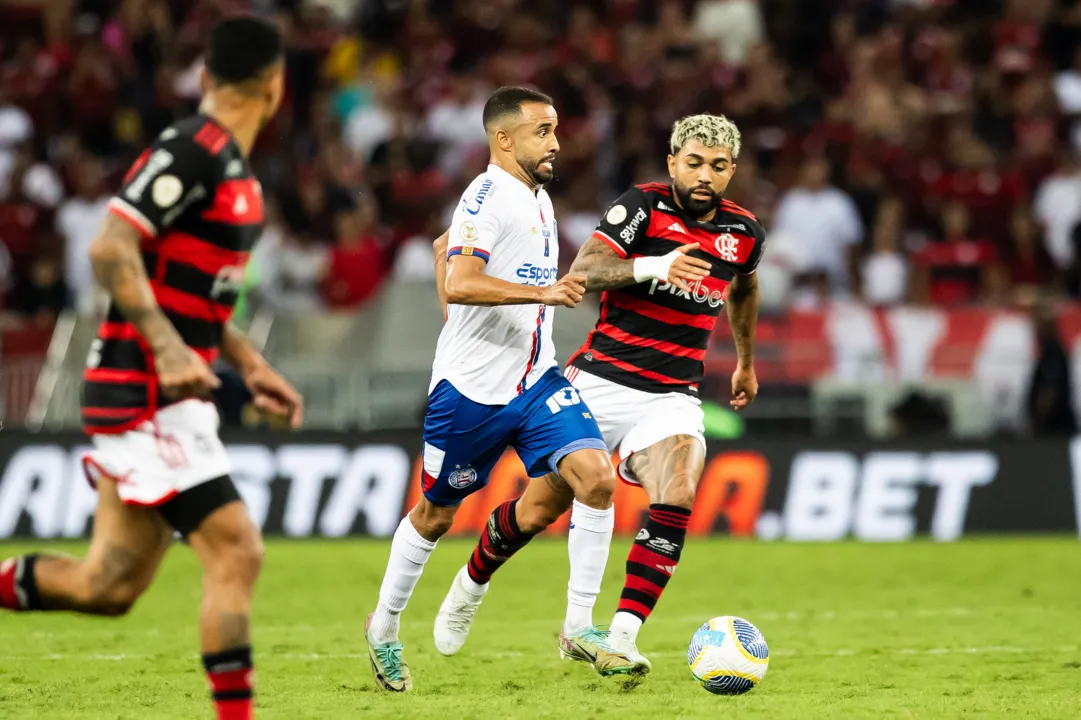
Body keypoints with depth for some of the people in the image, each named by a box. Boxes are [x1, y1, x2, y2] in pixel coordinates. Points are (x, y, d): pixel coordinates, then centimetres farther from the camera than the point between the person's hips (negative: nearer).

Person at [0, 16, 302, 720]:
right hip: (146, 392, -10)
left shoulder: (231, 164, 16)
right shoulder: (192, 151, -14)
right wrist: (167, 348, -29)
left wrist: (250, 364, 20)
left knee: (109, 585, 8)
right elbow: (111, 249, -23)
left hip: (169, 395, 10)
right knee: (236, 553, -12)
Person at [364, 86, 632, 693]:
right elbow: (459, 284, -28)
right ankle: (385, 627, 31)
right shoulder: (489, 196, -15)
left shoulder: (539, 199, 13)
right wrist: (543, 292, -35)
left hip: (536, 380, 7)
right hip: (472, 387, -7)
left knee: (597, 476, -14)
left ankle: (580, 626, -6)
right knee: (436, 513, 9)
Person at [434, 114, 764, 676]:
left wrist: (746, 361, 39)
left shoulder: (744, 232, 6)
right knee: (541, 509, 4)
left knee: (677, 497, -26)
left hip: (671, 395, 3)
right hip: (601, 381, -3)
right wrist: (653, 266, -36)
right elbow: (583, 270, -22)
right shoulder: (644, 206, -9)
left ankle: (621, 639, -26)